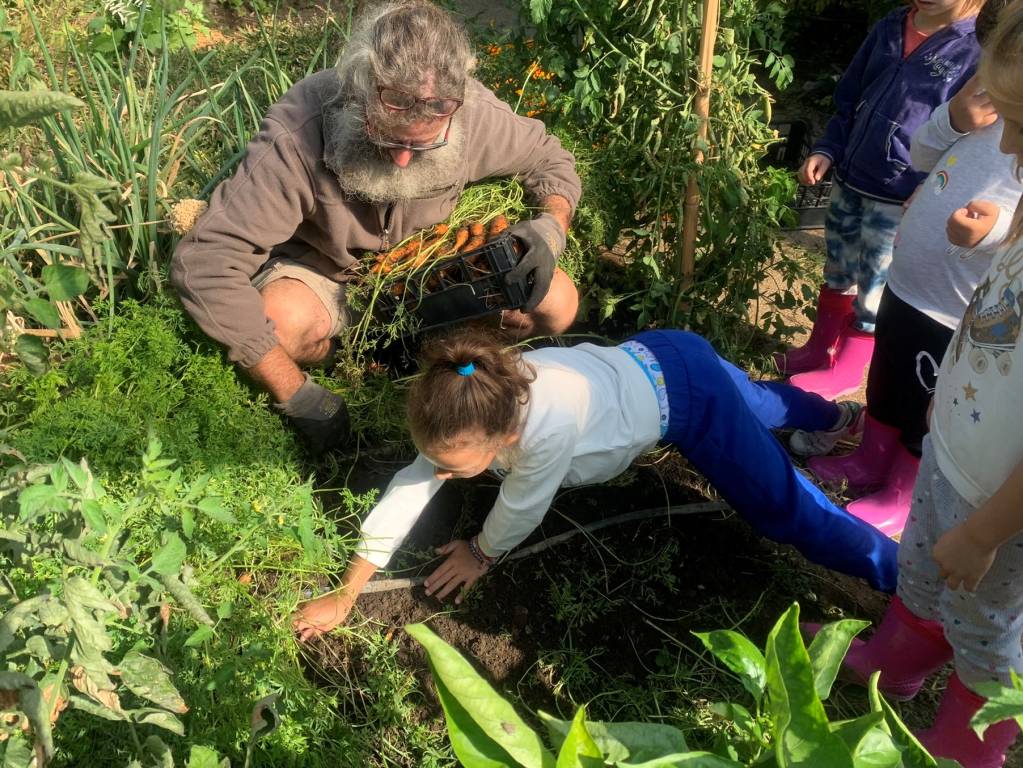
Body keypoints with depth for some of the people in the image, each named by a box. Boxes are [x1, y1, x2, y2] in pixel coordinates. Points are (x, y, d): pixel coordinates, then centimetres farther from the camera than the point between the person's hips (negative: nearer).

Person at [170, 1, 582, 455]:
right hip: (326, 269, -2)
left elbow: (552, 161, -4)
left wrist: (552, 226, -27)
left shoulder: (476, 114, -26)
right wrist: (297, 395, -34)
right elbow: (203, 265, -37)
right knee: (280, 322, -37)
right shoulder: (295, 136, -36)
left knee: (557, 305, -18)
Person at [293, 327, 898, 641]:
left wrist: (481, 555, -6)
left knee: (777, 505, -2)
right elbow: (410, 486, -18)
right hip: (648, 362, 7)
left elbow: (521, 511, -27)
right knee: (748, 407, 36)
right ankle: (823, 412, 65)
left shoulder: (547, 426, -45)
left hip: (685, 389, -7)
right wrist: (344, 596, -14)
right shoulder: (472, 407, -23)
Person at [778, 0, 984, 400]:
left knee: (875, 291, 9)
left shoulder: (979, 50, -15)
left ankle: (846, 371, 27)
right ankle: (820, 349, 40)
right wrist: (827, 150, 2)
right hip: (849, 182, 6)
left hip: (900, 202, -6)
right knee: (837, 274, 21)